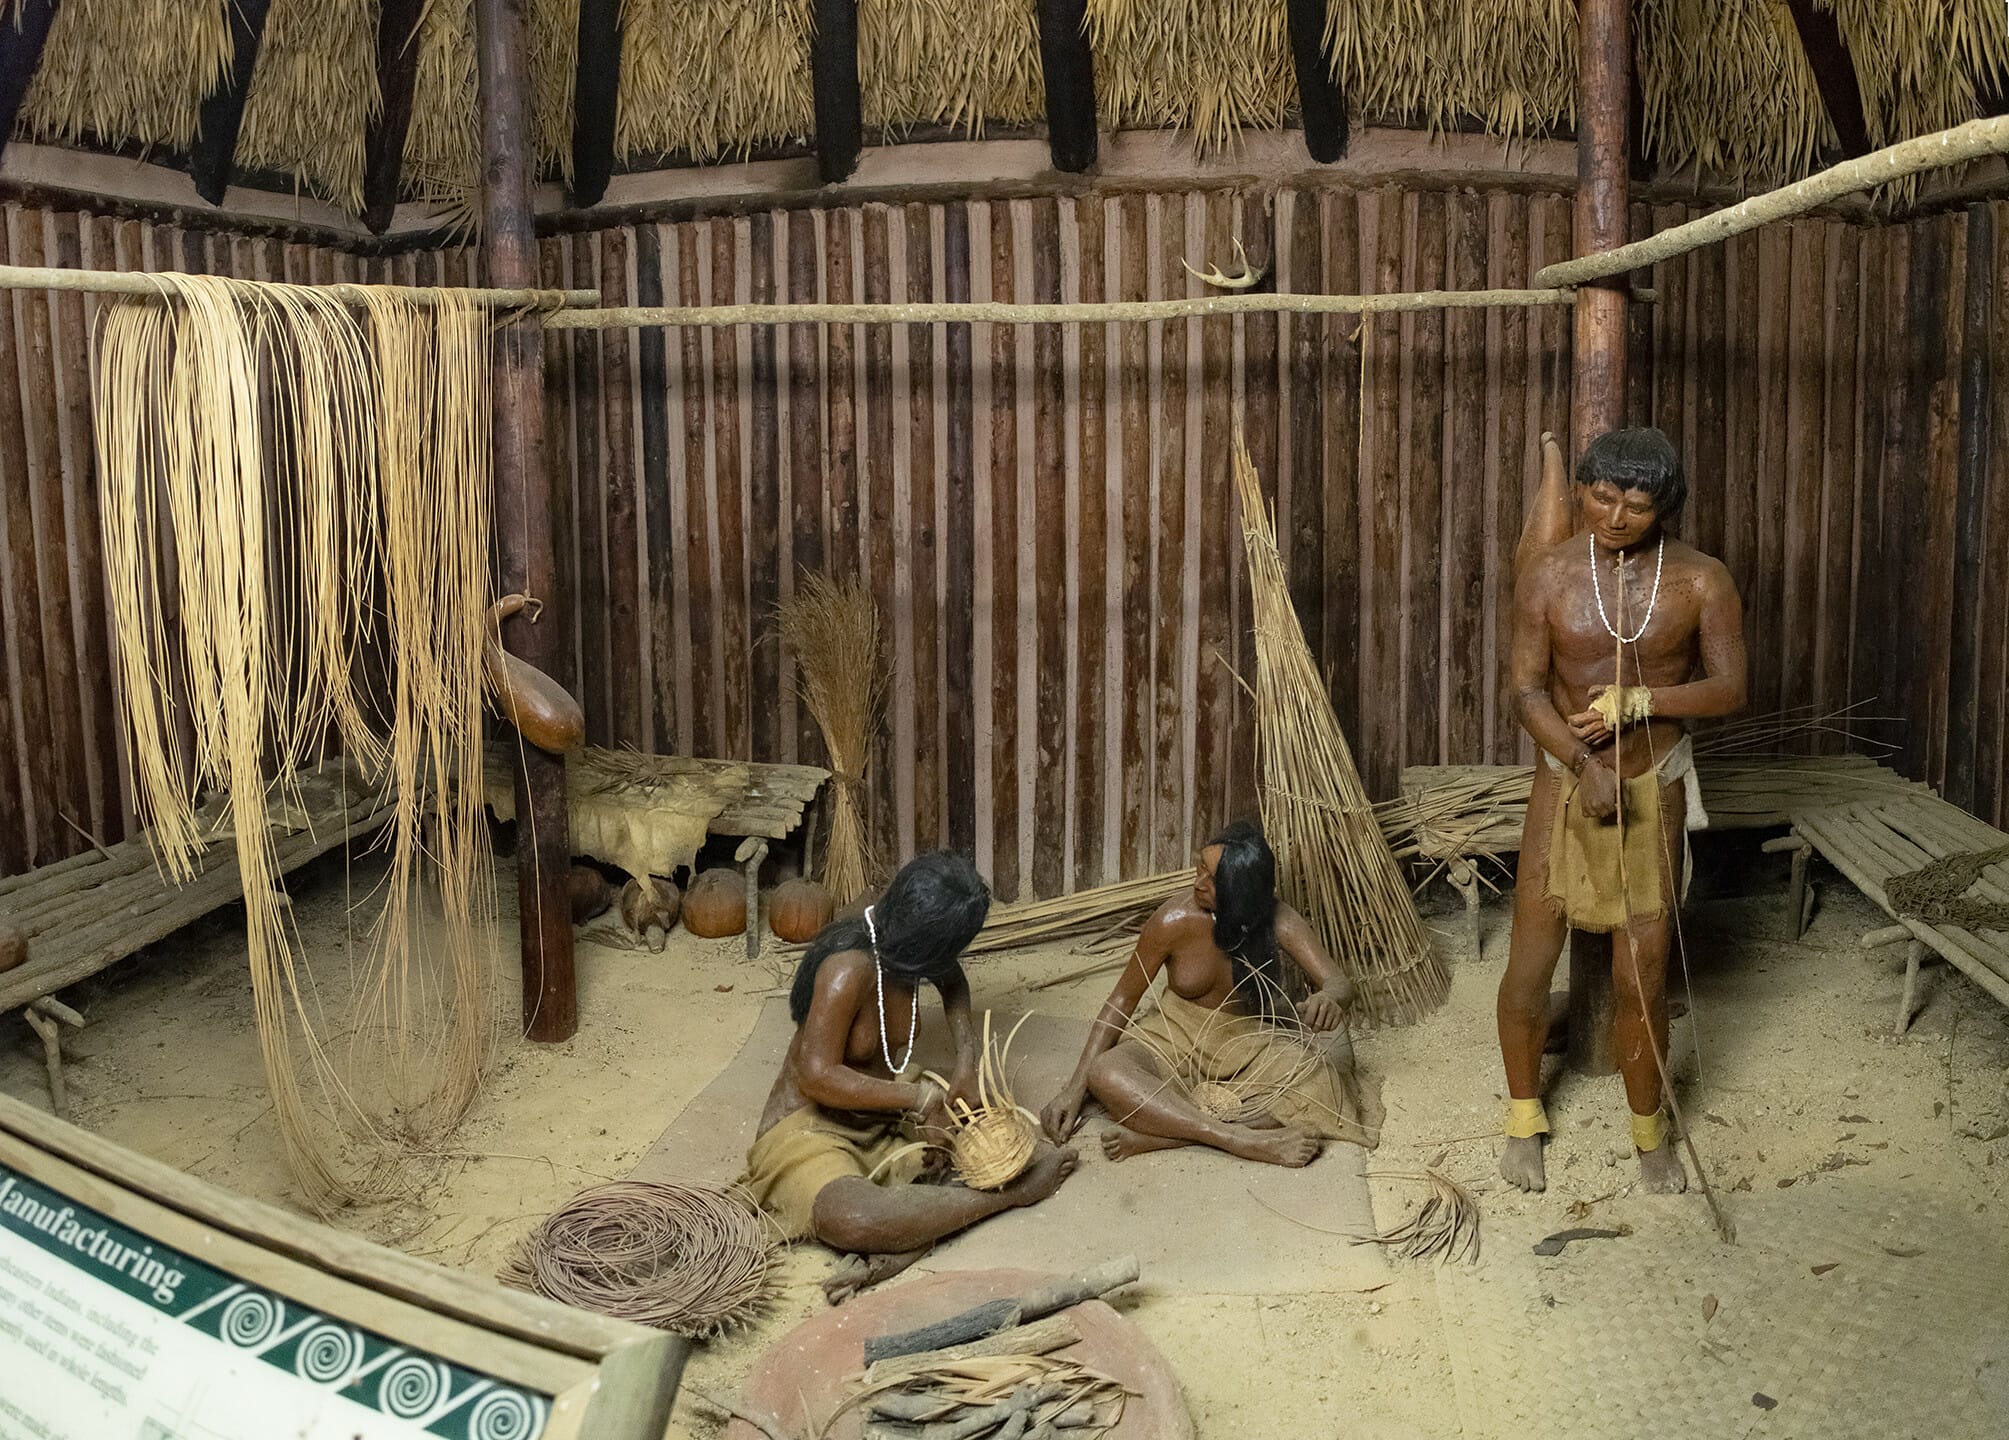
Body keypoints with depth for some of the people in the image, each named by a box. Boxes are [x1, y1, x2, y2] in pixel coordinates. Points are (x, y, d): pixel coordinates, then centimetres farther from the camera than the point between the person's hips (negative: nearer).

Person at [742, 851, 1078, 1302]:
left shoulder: (909, 955, -2)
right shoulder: (849, 970, -25)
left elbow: (952, 982, 21)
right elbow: (818, 1077, -26)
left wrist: (966, 1055, 4)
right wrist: (919, 1097, -22)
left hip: (889, 1120, 8)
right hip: (810, 1128, -8)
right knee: (855, 1221, -40)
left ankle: (896, 1250, -28)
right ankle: (1012, 1193, -24)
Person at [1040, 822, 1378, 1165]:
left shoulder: (1277, 922, -17)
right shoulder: (1175, 920, -18)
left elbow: (1339, 983, -22)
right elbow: (1122, 1000, -11)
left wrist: (1329, 998, -50)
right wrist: (1075, 1089, -17)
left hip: (1254, 1040, 1)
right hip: (1179, 1037, -1)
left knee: (1320, 1085, -32)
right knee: (1106, 1073, -33)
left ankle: (1159, 1133, -35)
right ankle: (1243, 1139, -41)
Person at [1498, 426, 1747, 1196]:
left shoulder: (1701, 579, -8)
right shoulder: (1548, 575, -8)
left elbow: (1729, 689, -6)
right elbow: (1527, 691, -10)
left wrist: (1638, 701, -21)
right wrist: (1587, 765, -23)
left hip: (1655, 789, 0)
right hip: (1565, 781, 0)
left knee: (1641, 977, 5)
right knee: (1528, 965, 3)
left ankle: (1649, 1127, 29)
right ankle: (1524, 1115, 27)